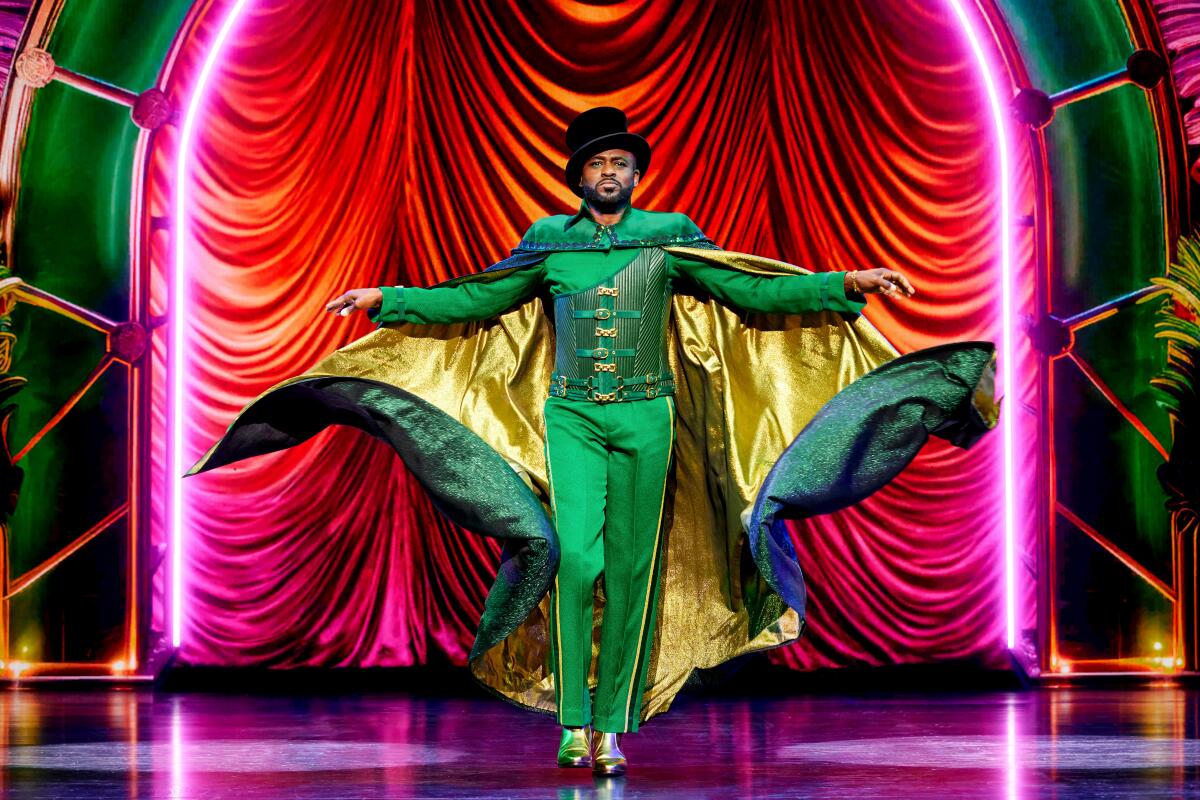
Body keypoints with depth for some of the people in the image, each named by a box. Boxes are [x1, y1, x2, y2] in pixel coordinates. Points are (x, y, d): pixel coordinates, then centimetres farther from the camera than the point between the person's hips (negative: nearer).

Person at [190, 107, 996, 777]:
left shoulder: (670, 236, 5)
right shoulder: (550, 241, 8)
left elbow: (753, 289, 6)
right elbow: (475, 300, 15)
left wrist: (848, 284, -3)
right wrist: (387, 301, 9)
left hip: (645, 417, 0)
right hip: (572, 417, 0)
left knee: (632, 570, 1)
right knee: (577, 557, -16)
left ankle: (612, 727, 9)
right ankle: (572, 717, -5)